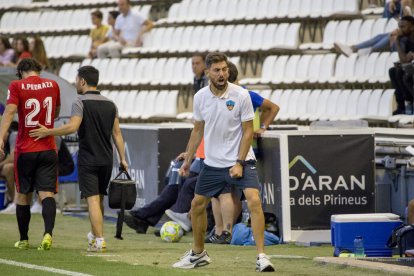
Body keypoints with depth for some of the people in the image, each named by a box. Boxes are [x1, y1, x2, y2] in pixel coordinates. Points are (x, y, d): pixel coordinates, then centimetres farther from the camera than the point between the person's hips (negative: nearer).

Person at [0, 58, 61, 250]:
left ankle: (23, 240, 18)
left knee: (23, 195, 11)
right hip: (48, 150, 2)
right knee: (47, 194, -4)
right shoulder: (52, 85, 6)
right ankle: (48, 233, -26)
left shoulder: (17, 86, -4)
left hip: (25, 151, -1)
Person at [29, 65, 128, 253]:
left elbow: (72, 127, -23)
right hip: (107, 159, 6)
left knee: (92, 199, -7)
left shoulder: (81, 103, -10)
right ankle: (95, 234, 32)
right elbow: (117, 134, 9)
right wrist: (122, 158, 11)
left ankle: (99, 241, -14)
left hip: (88, 159, -6)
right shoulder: (110, 105, 9)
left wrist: (47, 132, -14)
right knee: (99, 199, 18)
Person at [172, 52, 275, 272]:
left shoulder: (240, 95, -13)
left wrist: (239, 163, -15)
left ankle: (261, 257, -20)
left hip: (239, 161, -5)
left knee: (254, 200, -22)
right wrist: (188, 160, 12)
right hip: (212, 162, 5)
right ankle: (198, 254, 31)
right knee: (197, 205, 11)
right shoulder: (200, 97, -1)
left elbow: (247, 131, -9)